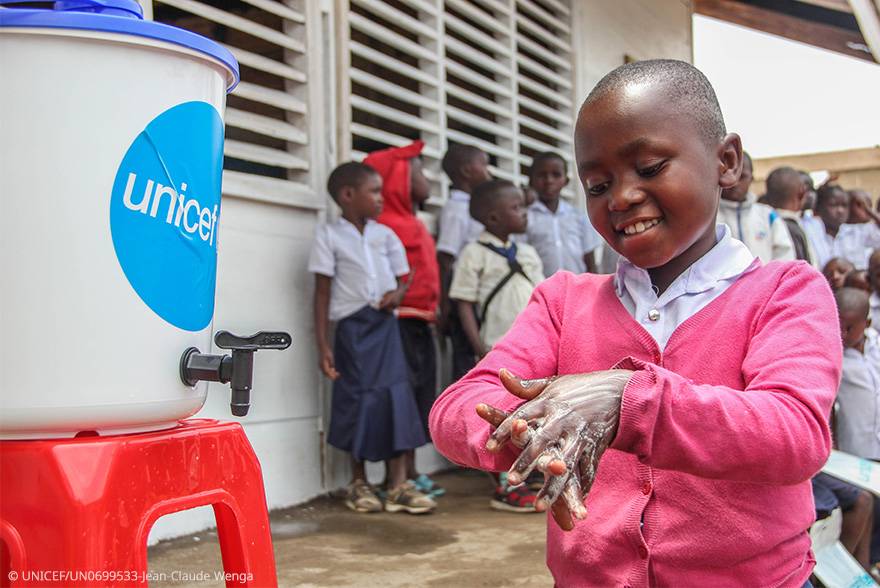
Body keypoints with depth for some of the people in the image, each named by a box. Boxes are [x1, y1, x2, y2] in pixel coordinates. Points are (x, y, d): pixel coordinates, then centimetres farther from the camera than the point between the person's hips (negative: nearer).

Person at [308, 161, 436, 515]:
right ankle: (358, 483, 18)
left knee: (395, 398, -2)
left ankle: (398, 485, 3)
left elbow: (403, 278, 15)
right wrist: (322, 344, -8)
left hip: (385, 326, 3)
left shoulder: (385, 235, 10)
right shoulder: (329, 235, -1)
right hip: (352, 327, -3)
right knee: (357, 402, 3)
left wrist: (398, 293, -10)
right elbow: (323, 292, -3)